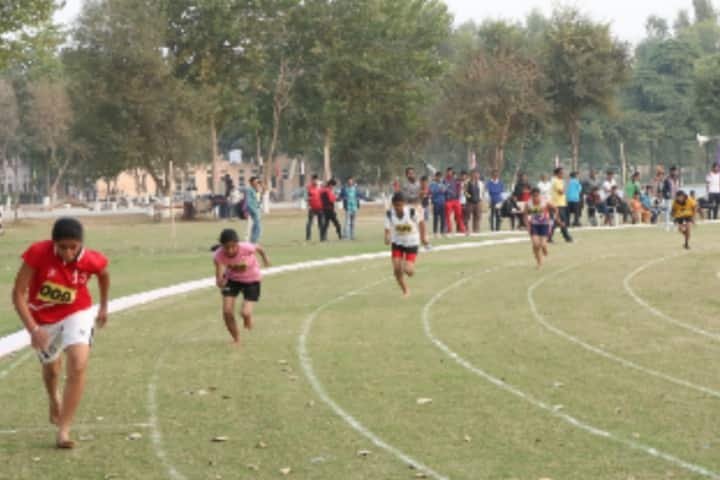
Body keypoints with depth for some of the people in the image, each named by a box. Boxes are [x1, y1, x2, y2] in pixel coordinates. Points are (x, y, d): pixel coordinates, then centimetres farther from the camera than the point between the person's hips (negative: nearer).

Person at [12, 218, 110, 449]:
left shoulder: (92, 260, -23)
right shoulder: (38, 253, -29)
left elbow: (104, 274, 4)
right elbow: (18, 293, -24)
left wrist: (104, 306, 15)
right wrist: (33, 330, -32)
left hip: (76, 315, -1)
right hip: (42, 320, 1)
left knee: (78, 367, -22)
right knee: (51, 369, 21)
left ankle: (63, 430, -16)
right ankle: (55, 401, 58)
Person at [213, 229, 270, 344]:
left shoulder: (247, 248, -36)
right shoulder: (218, 256, -31)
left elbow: (259, 248, -11)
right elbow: (218, 280, -30)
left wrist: (265, 258, 11)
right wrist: (220, 282, -55)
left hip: (252, 280, -2)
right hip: (232, 279, 2)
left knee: (245, 313, -15)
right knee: (227, 312, -7)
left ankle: (248, 318, 26)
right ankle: (236, 339, 21)